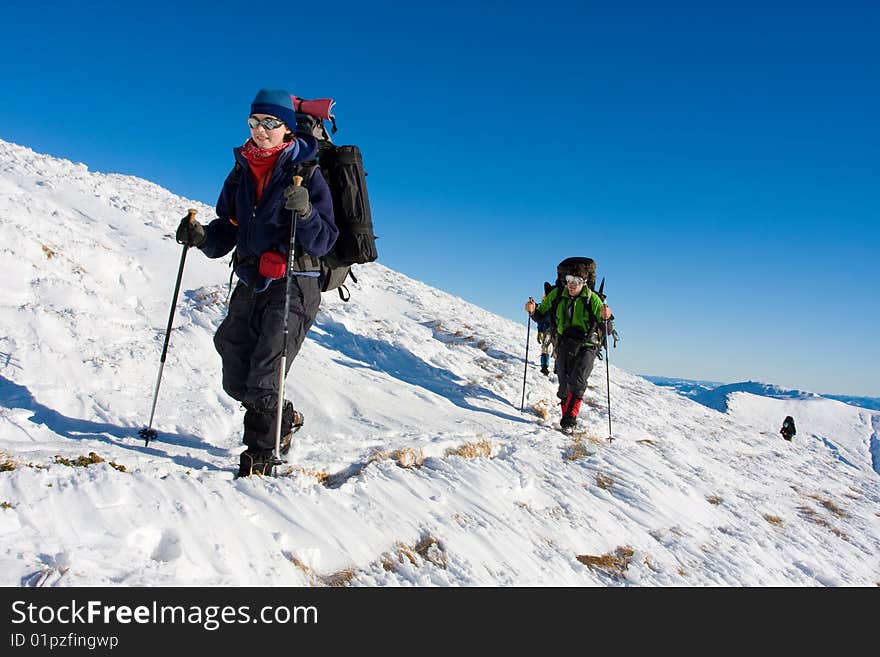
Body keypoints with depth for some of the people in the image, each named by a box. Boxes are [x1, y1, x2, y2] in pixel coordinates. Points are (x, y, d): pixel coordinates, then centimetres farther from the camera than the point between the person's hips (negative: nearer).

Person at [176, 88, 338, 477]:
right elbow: (227, 231, 14)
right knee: (236, 380, 9)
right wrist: (202, 237, -6)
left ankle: (260, 453, -2)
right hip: (250, 283, 6)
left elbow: (323, 242, -9)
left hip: (293, 285, -6)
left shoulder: (306, 173, -5)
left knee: (264, 375, -14)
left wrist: (304, 212, -27)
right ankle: (283, 419, 33)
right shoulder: (241, 172, 12)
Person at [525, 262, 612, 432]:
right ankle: (566, 416, 17)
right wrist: (533, 311, -10)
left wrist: (605, 317, -35)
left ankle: (570, 419, -13)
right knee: (564, 386, -1)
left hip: (587, 346, -3)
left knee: (577, 381, -19)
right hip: (564, 344, 3)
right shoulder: (556, 295, 1)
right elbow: (541, 316, 13)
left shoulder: (592, 298, -8)